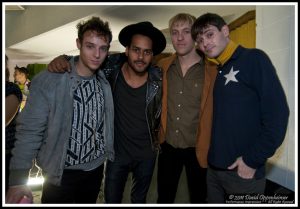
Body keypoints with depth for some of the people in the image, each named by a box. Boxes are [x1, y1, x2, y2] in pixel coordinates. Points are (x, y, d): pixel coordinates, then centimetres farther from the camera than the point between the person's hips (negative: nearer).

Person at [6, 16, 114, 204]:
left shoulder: (106, 81, -6)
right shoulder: (47, 81, -19)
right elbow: (29, 131, -16)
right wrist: (18, 179, -18)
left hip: (97, 167, 4)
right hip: (61, 173, -4)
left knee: (88, 202, 24)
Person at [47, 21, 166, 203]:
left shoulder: (158, 78, -17)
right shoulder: (112, 69, -18)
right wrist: (63, 58, -22)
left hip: (147, 153, 1)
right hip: (117, 152, 0)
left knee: (140, 198, 26)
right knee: (111, 199, 19)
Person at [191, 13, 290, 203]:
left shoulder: (253, 58, -9)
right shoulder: (216, 71, 10)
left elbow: (277, 113, -16)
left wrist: (253, 160, -15)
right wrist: (211, 154, 4)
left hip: (244, 171, -6)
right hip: (214, 167, 6)